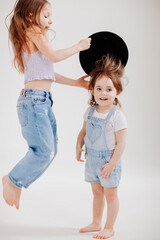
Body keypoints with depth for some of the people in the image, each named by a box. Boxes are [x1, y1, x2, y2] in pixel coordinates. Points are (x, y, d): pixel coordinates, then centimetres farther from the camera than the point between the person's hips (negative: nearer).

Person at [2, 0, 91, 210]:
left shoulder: (33, 36, 22)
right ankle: (12, 180, 6)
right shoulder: (33, 32, -5)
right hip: (34, 100, -10)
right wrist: (79, 46, -5)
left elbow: (47, 72, 25)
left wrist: (75, 82, 25)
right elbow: (54, 56, -19)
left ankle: (17, 183, 20)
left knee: (50, 151, 11)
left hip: (43, 101, 10)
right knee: (44, 151, -12)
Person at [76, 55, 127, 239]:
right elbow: (84, 131, 13)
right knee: (96, 192, 20)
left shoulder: (117, 116, -19)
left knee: (110, 194, 7)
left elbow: (121, 143, -18)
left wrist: (112, 163, -19)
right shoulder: (90, 111, 0)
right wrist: (79, 146, -2)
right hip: (92, 158, 6)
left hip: (108, 160, -6)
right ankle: (96, 223, 35)